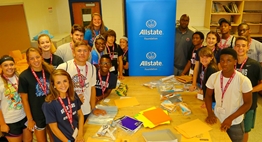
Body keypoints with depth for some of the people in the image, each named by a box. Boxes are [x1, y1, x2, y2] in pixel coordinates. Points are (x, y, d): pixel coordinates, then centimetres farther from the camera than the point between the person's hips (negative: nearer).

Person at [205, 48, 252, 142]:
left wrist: (230, 118, -16)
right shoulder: (213, 77, -12)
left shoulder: (243, 81, -21)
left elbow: (247, 104, -11)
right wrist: (210, 113, -8)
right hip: (217, 120, 3)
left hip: (235, 124, -2)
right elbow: (208, 96, 3)